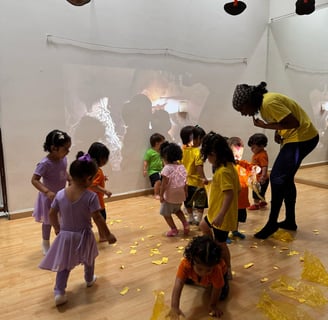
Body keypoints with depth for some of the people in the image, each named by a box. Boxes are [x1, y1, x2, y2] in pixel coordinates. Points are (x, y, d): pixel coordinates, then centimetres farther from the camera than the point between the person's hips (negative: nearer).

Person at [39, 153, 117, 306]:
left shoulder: (60, 194, -11)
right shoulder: (91, 196, -23)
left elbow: (52, 214, 0)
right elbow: (98, 219, -21)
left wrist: (57, 228, 18)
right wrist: (108, 235, -9)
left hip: (65, 235, 2)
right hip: (84, 236, -1)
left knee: (64, 264, 17)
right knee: (88, 260, 26)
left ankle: (59, 292, 10)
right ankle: (89, 280, 49)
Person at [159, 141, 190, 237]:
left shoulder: (167, 168, -19)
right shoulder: (182, 167, 1)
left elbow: (164, 184, -20)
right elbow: (185, 182, 7)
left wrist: (161, 195, -13)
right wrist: (185, 193, 17)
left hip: (170, 195, -7)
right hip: (180, 194, 7)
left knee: (166, 213, 14)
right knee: (177, 210, 31)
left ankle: (174, 230, 17)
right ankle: (185, 224, 16)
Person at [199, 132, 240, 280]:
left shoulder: (223, 171, -26)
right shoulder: (229, 166, 4)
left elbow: (229, 194, -32)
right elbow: (237, 189, 11)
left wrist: (221, 215, -33)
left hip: (222, 215, -10)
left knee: (220, 243, 8)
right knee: (203, 225, 29)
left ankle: (227, 271, 27)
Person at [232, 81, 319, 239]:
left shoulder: (269, 103, -24)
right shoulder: (263, 102, 5)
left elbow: (294, 123, -26)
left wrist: (265, 126, -21)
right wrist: (277, 133, -3)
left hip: (302, 138, -10)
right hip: (295, 138, 10)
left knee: (277, 178, -9)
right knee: (285, 179, 14)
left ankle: (272, 223, 3)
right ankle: (290, 221, 25)